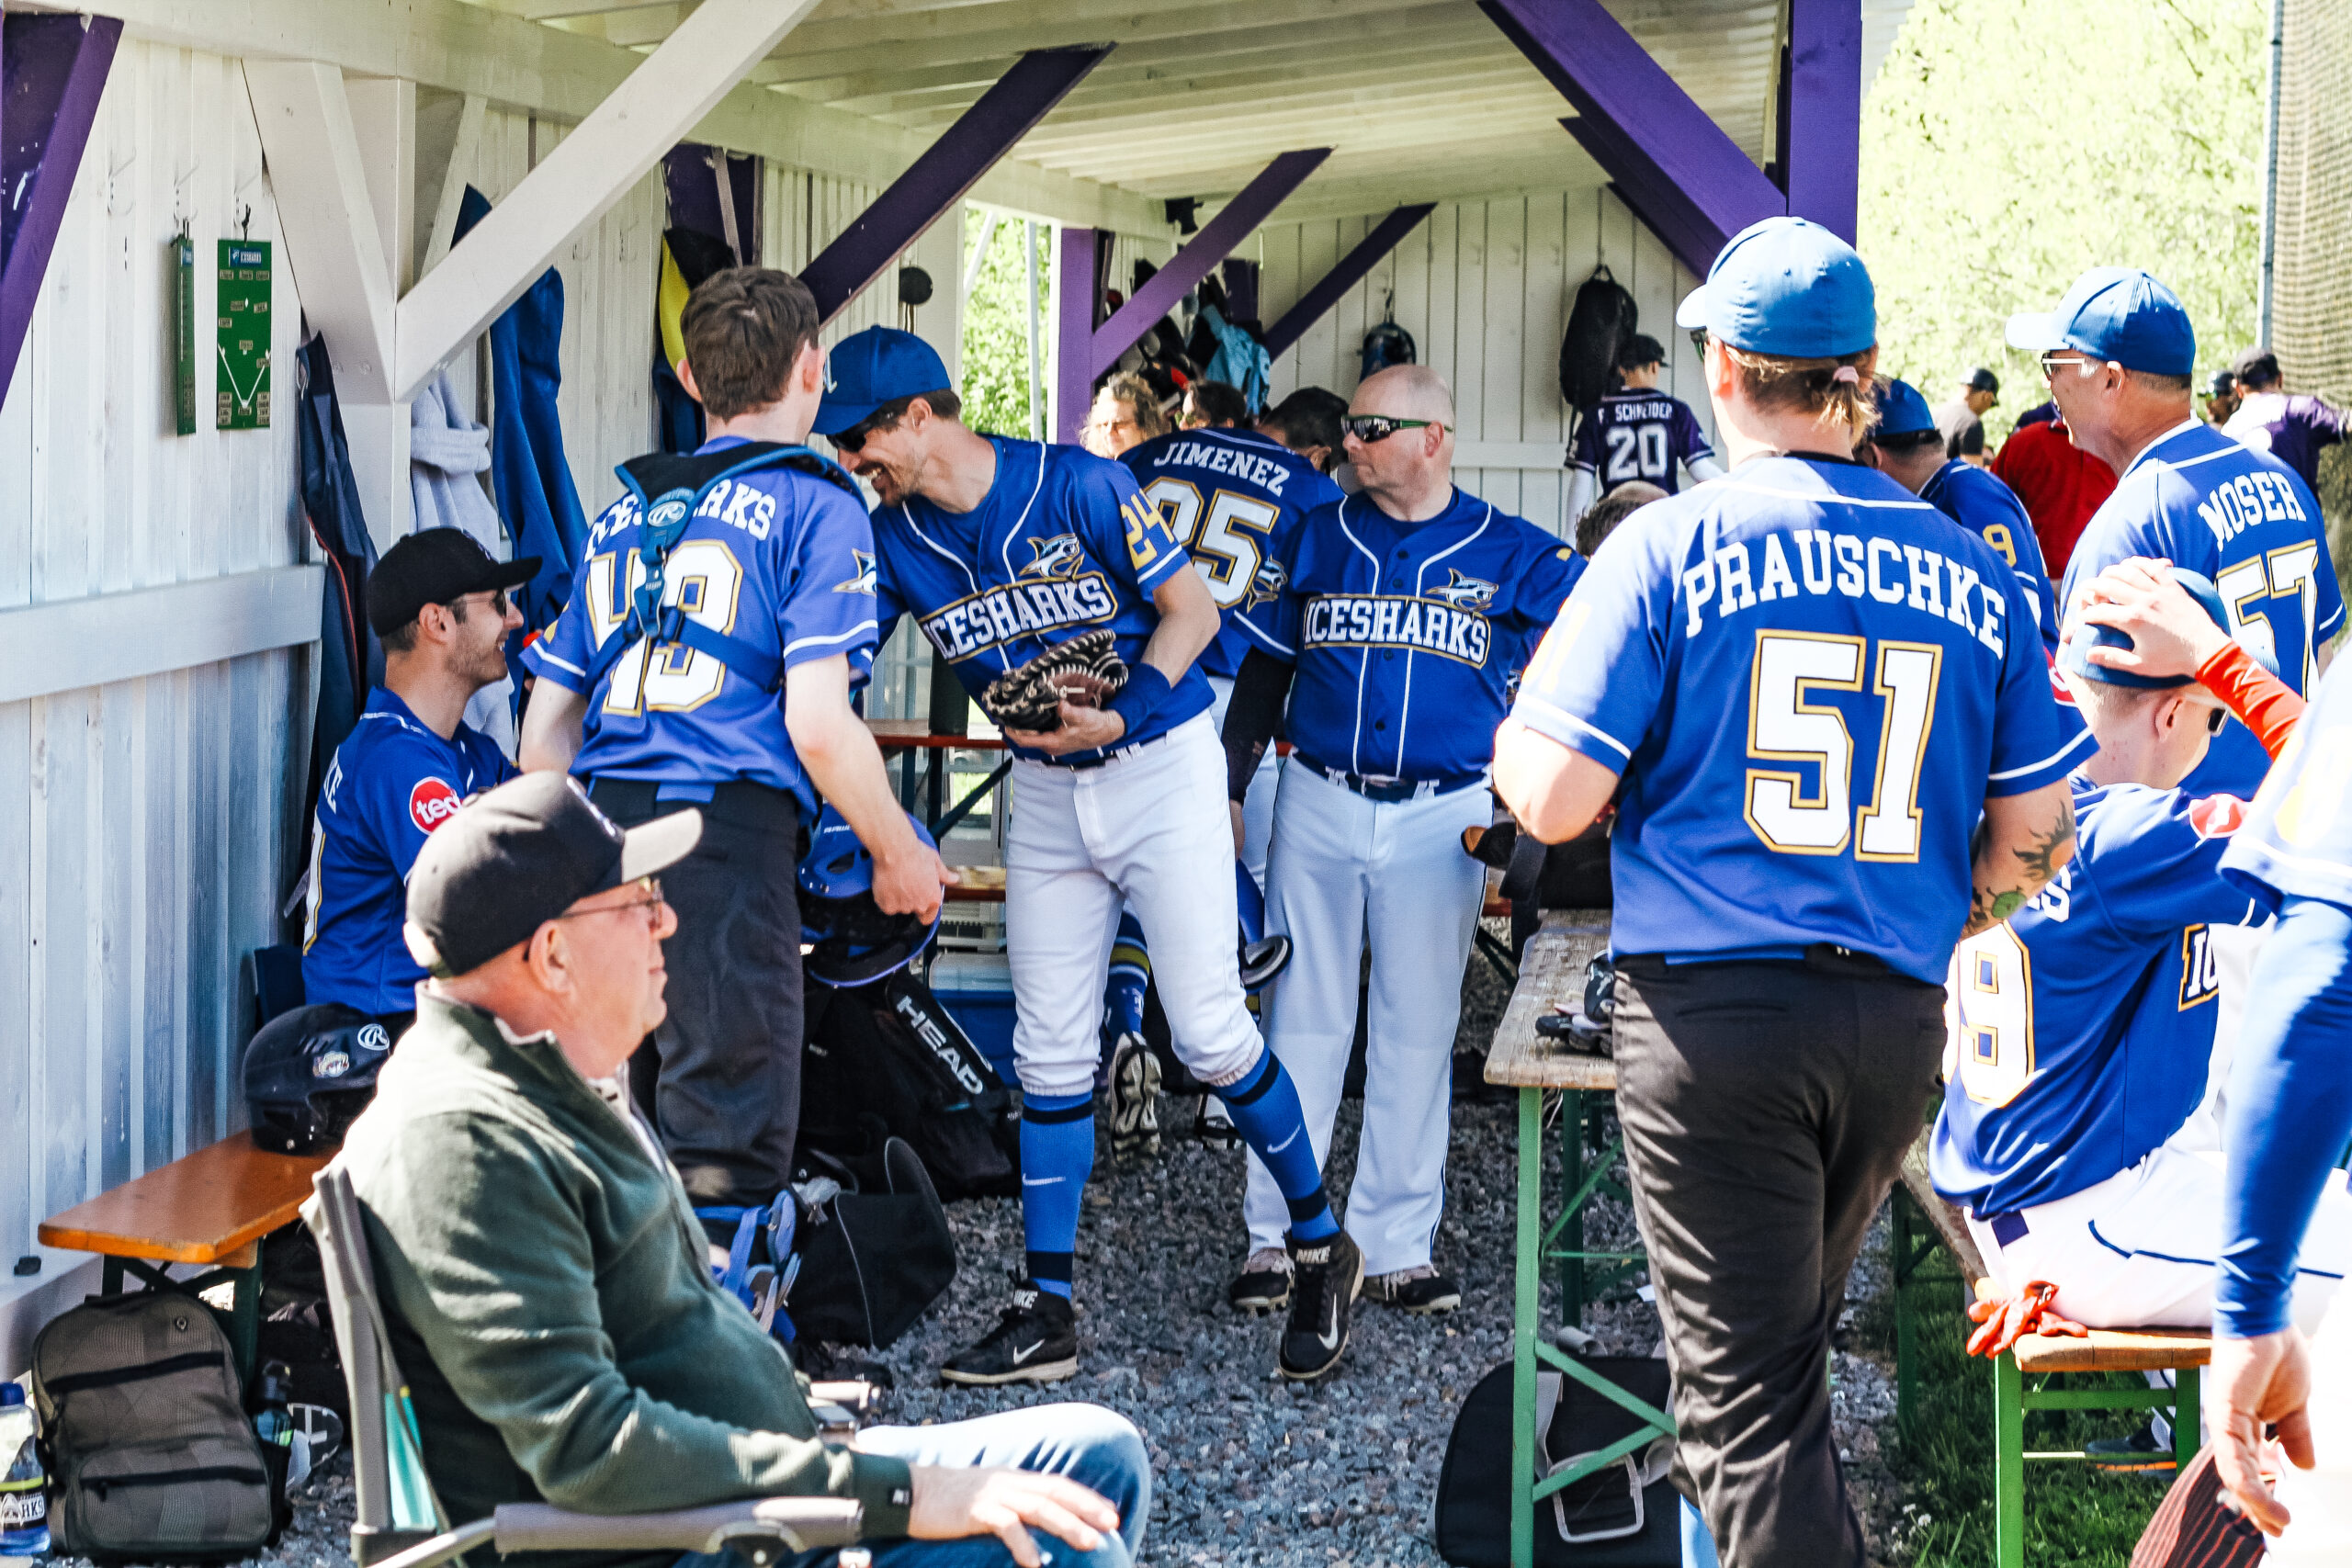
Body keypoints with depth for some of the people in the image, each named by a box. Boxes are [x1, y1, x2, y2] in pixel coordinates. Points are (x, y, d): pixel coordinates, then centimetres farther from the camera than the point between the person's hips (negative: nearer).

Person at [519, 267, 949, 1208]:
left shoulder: (622, 514, 21)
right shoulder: (815, 507, 1)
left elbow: (543, 737, 19)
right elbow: (817, 725, -10)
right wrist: (898, 854, 3)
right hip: (727, 843, -7)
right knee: (726, 1166, -4)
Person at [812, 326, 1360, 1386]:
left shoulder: (1079, 487, -16)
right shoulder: (895, 541, -2)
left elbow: (1191, 609, -9)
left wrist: (1121, 715, -22)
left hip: (1161, 769, -5)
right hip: (1044, 796, 5)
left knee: (1209, 1034, -8)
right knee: (1051, 1054, 5)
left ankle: (1321, 1246, 11)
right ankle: (1045, 1313, 10)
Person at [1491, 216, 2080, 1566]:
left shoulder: (1670, 547, -8)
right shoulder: (1971, 571, 4)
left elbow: (1554, 799, -12)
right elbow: (2034, 835, 6)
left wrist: (1514, 732, 10)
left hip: (1712, 1010, -5)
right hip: (1897, 1020, 5)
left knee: (1746, 1388, -1)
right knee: (1795, 1341, 24)